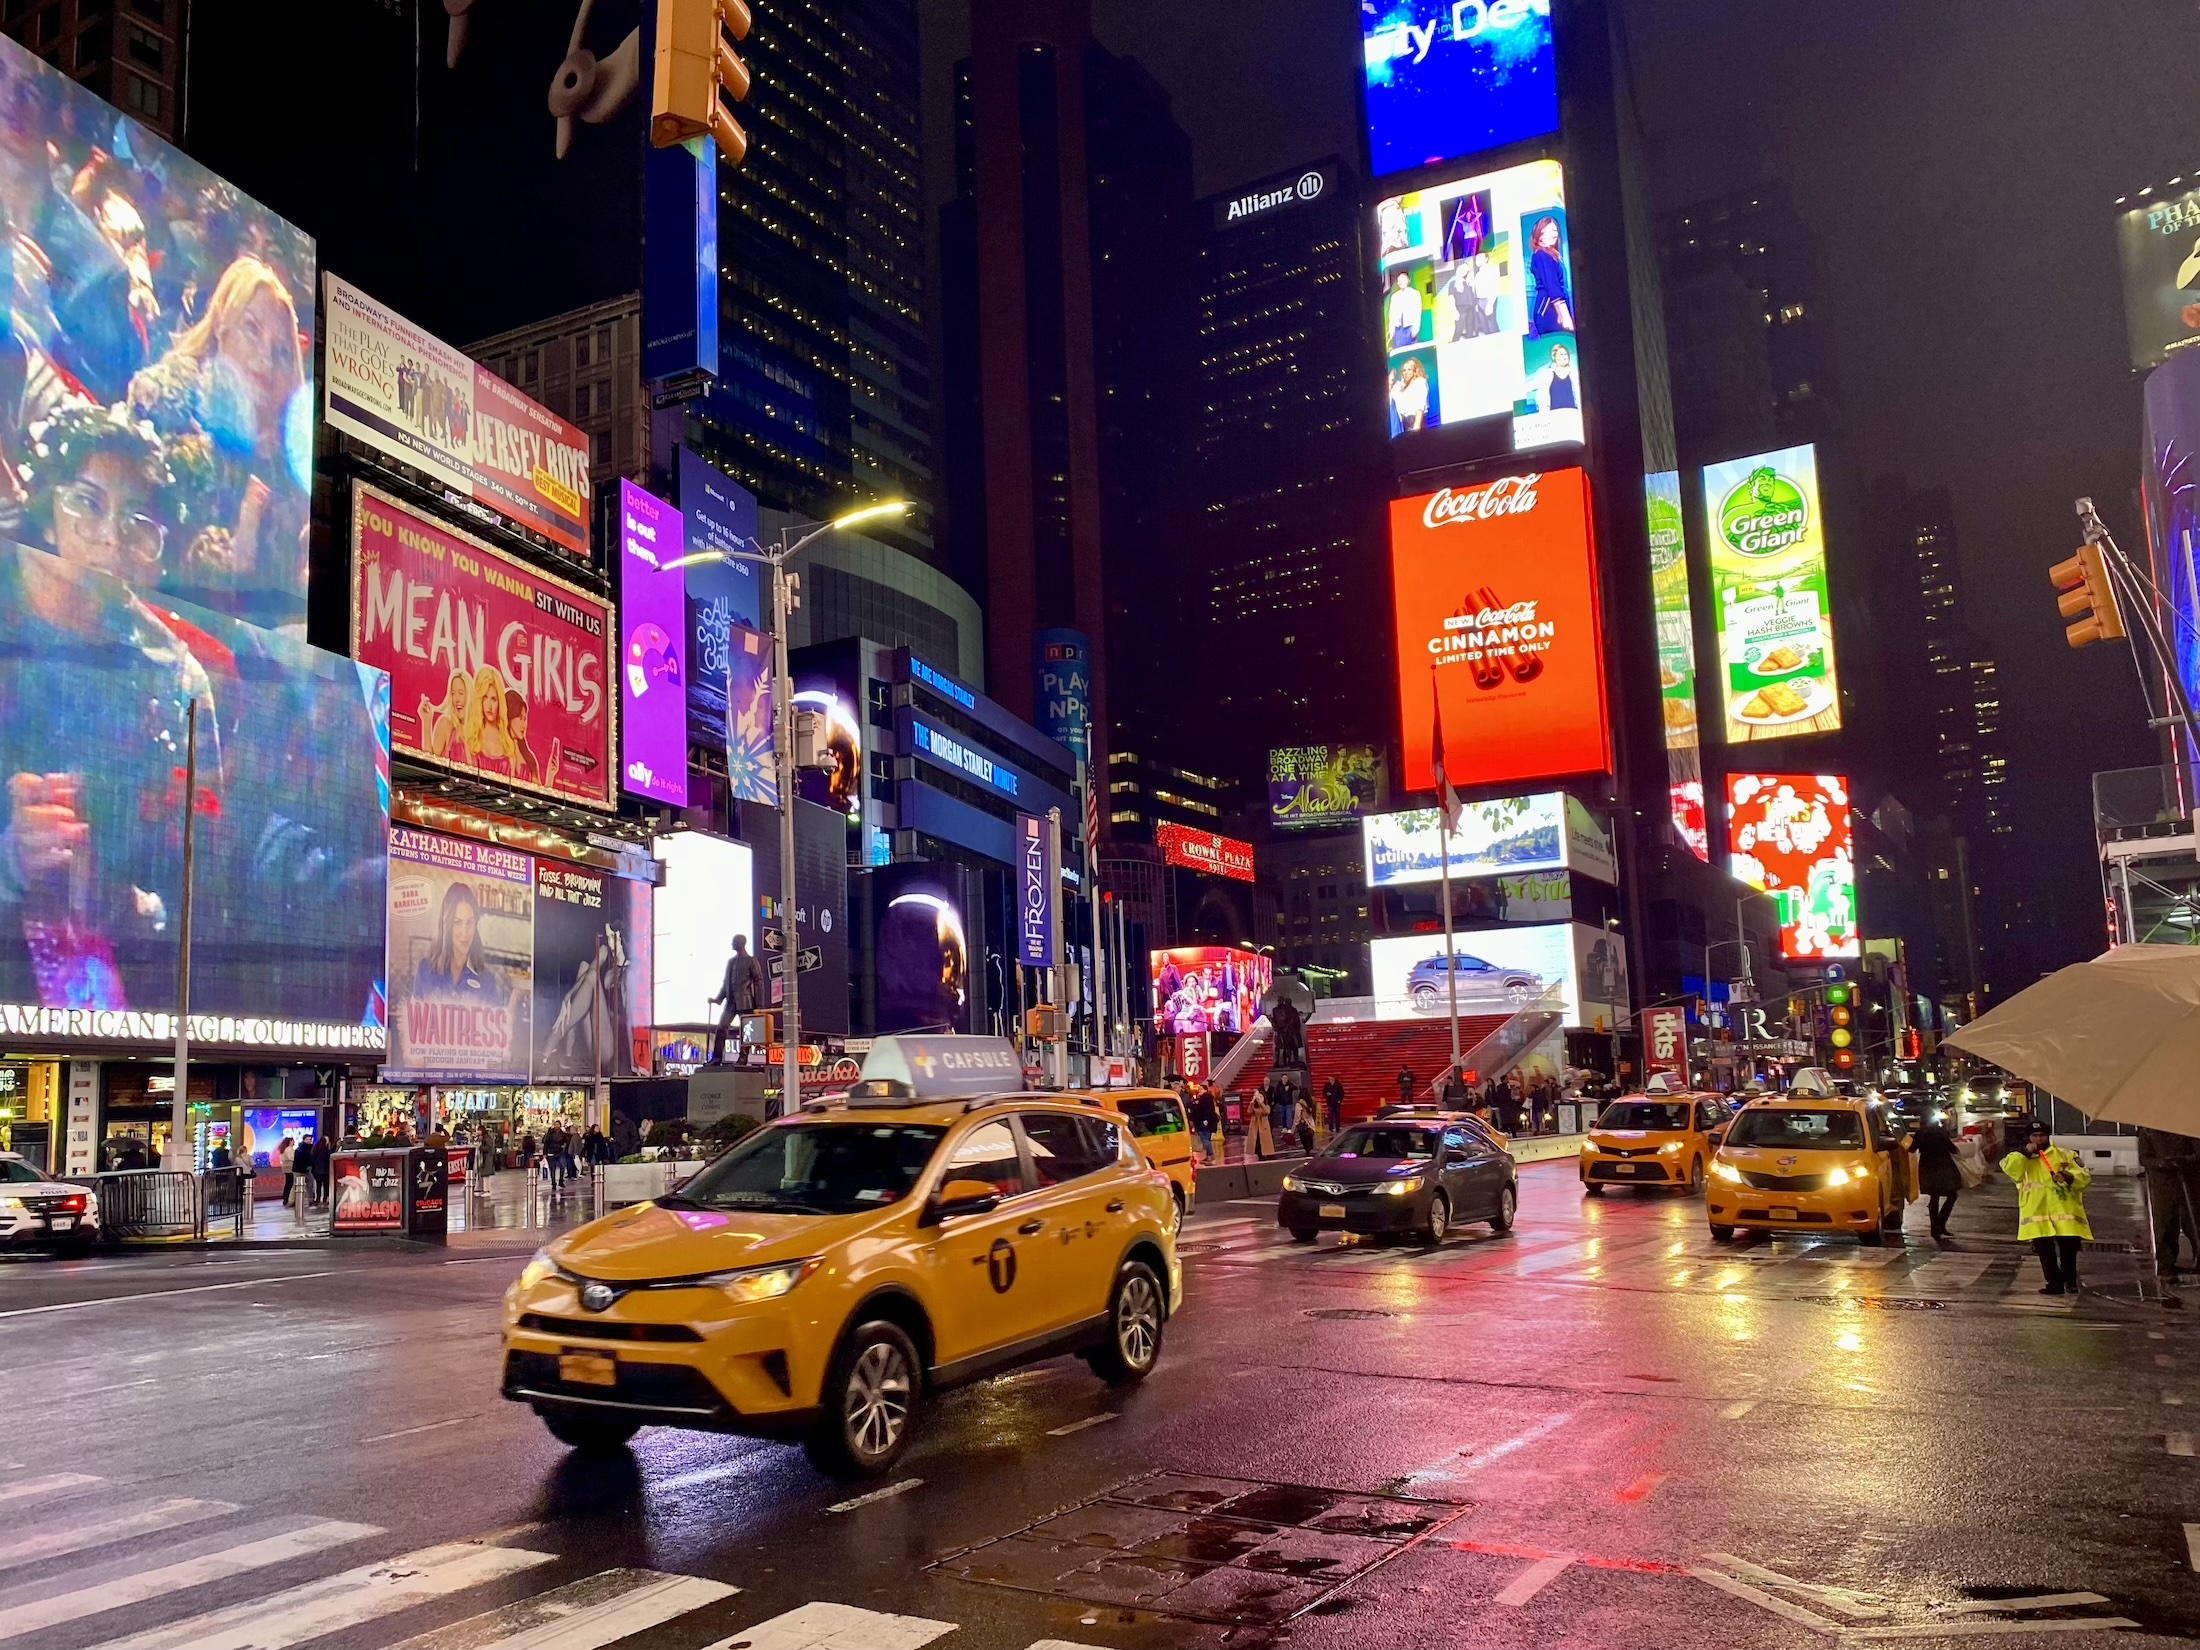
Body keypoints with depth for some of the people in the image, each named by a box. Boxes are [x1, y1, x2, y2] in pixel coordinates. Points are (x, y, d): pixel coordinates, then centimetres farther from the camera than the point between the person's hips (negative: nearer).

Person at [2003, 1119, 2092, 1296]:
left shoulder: (2066, 1155, 11)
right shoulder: (2022, 1159, 16)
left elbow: (2085, 1176, 2)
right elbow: (2009, 1168, -5)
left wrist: (2069, 1177, -18)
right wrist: (2025, 1153, -11)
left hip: (2064, 1211, -1)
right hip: (2037, 1214, 1)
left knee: (2068, 1248, -3)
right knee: (2045, 1251, 1)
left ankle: (2070, 1281, 16)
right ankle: (2055, 1283, 11)